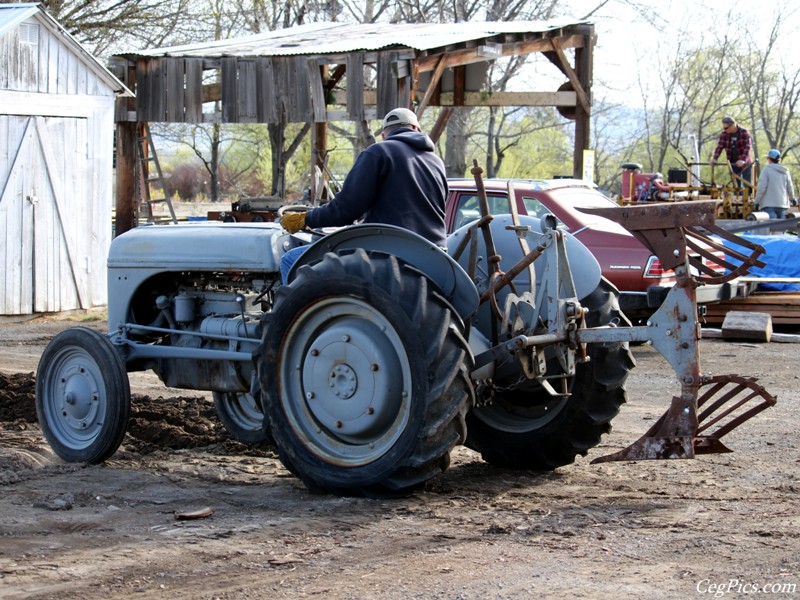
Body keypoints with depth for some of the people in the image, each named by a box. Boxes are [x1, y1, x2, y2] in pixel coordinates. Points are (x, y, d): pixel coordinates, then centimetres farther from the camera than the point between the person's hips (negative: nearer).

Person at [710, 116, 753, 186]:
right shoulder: (724, 134, 0)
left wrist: (743, 160, -36)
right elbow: (719, 147, -4)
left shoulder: (744, 133, -14)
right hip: (733, 164, 4)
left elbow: (748, 147, -22)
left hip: (745, 164, -4)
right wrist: (714, 158, -21)